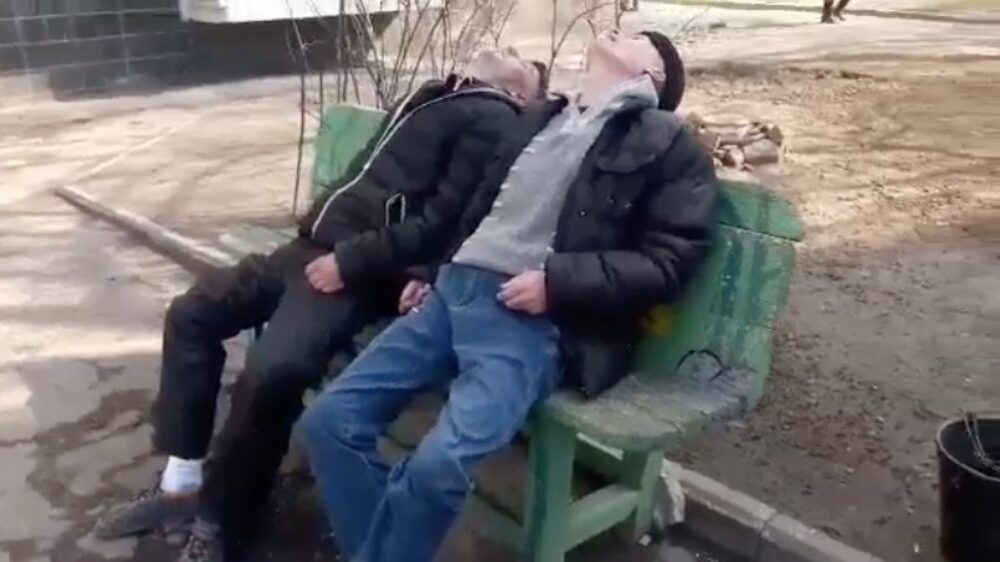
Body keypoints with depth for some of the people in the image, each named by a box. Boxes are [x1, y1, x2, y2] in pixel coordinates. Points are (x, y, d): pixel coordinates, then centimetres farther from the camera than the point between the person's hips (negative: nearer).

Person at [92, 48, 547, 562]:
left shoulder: (491, 122, -7)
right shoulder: (433, 96, 21)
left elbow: (441, 223, -17)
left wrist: (347, 262, -18)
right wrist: (319, 236, 12)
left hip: (359, 274, -10)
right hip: (314, 246, 10)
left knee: (270, 371, -28)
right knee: (190, 315, 7)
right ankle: (182, 482, 13)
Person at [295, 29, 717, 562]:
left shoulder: (665, 142, 7)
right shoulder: (537, 119, 25)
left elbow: (668, 260, -2)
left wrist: (556, 280, -13)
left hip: (537, 318, -6)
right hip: (453, 291, 7)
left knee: (438, 462, -29)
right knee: (327, 420, -7)